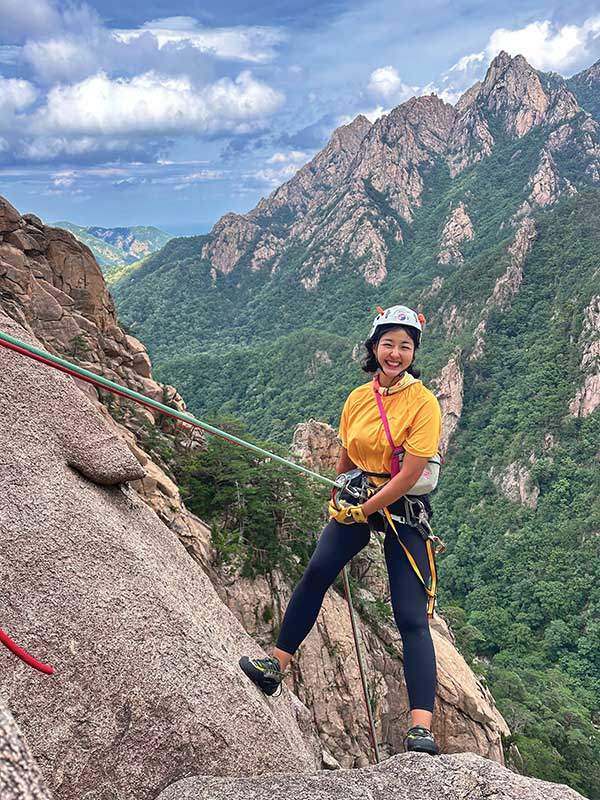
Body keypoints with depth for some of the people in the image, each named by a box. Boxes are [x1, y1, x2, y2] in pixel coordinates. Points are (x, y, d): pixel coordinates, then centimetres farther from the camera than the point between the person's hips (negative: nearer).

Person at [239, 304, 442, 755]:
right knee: (317, 570, -14)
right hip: (357, 501, 4)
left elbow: (409, 475, -17)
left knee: (412, 617, -8)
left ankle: (422, 729, -6)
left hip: (404, 510, -4)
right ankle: (277, 665, 2)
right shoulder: (357, 399, 4)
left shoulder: (424, 403, -12)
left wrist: (363, 512, -14)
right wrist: (338, 501, 19)